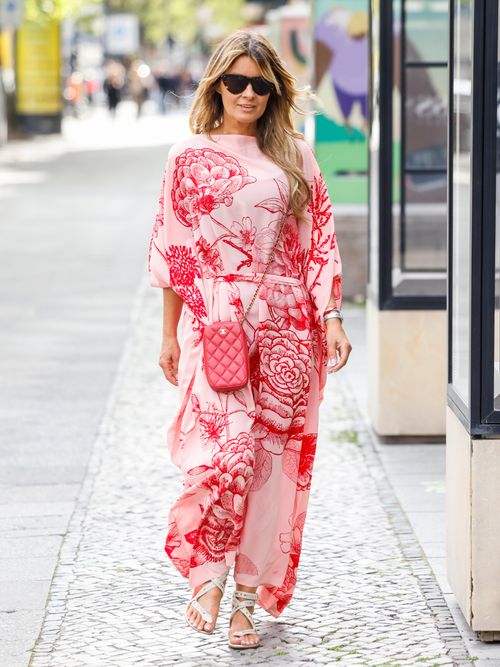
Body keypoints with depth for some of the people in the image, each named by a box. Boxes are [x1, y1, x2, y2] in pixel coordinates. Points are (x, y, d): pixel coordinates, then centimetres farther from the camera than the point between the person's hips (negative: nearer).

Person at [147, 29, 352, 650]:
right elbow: (174, 250, 7)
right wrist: (169, 333, 6)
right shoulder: (189, 156, 6)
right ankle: (208, 573, 3)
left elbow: (320, 242, 9)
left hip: (286, 326, 2)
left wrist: (331, 318, 0)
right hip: (214, 319, -2)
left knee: (274, 459, 1)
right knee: (228, 448, -18)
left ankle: (249, 595, 12)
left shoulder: (295, 156, 9)